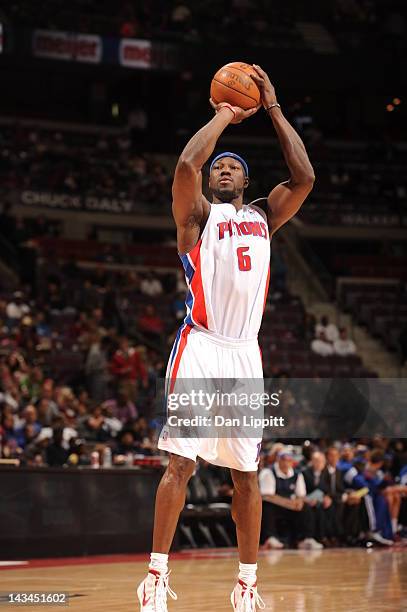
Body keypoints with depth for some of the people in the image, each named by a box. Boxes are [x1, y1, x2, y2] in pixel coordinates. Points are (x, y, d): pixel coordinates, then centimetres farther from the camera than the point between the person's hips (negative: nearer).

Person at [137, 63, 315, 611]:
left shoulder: (263, 217, 19)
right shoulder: (196, 215, 8)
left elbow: (304, 177, 4)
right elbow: (187, 163, -12)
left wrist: (273, 108, 8)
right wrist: (224, 116, 3)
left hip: (245, 352, 4)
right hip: (201, 347, -4)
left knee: (246, 472, 6)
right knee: (181, 462, -11)